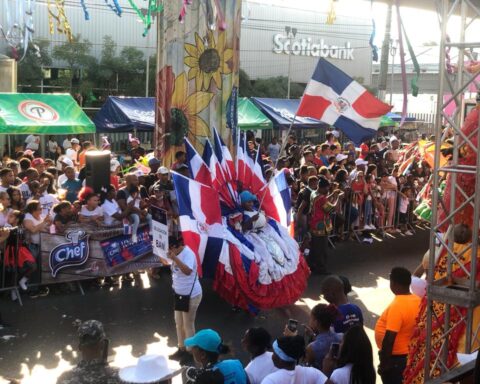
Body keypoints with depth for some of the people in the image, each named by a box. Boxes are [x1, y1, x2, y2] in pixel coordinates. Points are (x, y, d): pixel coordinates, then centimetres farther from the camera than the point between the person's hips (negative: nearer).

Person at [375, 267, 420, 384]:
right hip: (408, 354, 8)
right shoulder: (417, 301, -1)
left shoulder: (397, 306, -26)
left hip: (395, 357, -8)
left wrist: (384, 362, -19)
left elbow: (389, 337, -27)